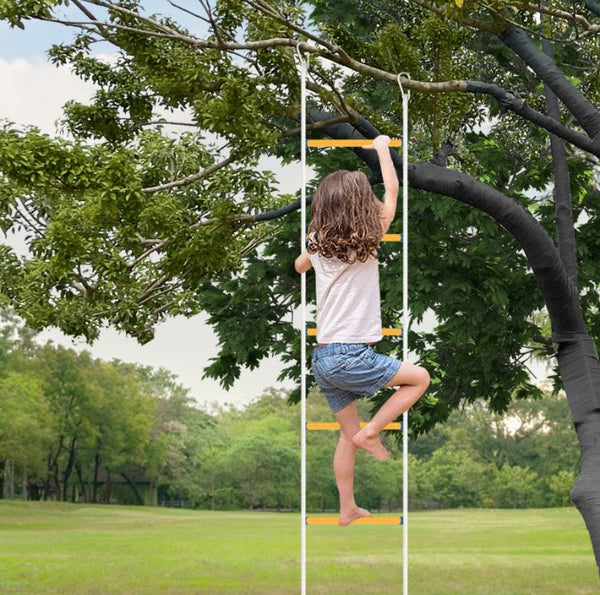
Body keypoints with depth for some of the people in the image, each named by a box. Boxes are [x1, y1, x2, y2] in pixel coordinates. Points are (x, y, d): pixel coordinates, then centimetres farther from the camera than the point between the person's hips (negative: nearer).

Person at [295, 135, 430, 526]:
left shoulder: (318, 245, 5)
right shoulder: (367, 241, -10)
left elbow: (298, 266, 31)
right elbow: (393, 191, 4)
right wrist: (383, 149, 16)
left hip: (324, 357, 7)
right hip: (351, 356, -7)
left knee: (347, 435, 18)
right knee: (420, 377, 10)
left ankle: (347, 509, 23)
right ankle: (371, 433, 2)